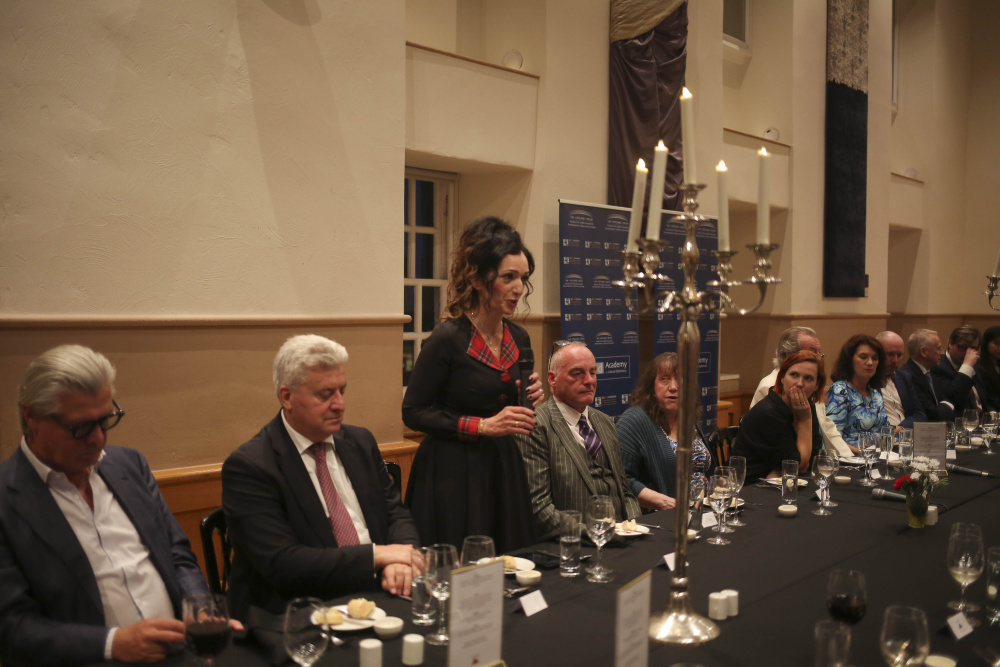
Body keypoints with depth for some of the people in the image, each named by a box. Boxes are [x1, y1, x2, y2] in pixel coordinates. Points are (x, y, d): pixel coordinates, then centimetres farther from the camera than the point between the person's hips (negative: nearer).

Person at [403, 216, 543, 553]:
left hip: (503, 467, 6)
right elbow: (413, 412, -12)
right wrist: (483, 425, -17)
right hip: (452, 473, -6)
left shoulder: (519, 338, 6)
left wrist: (528, 399, -3)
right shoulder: (448, 338, -14)